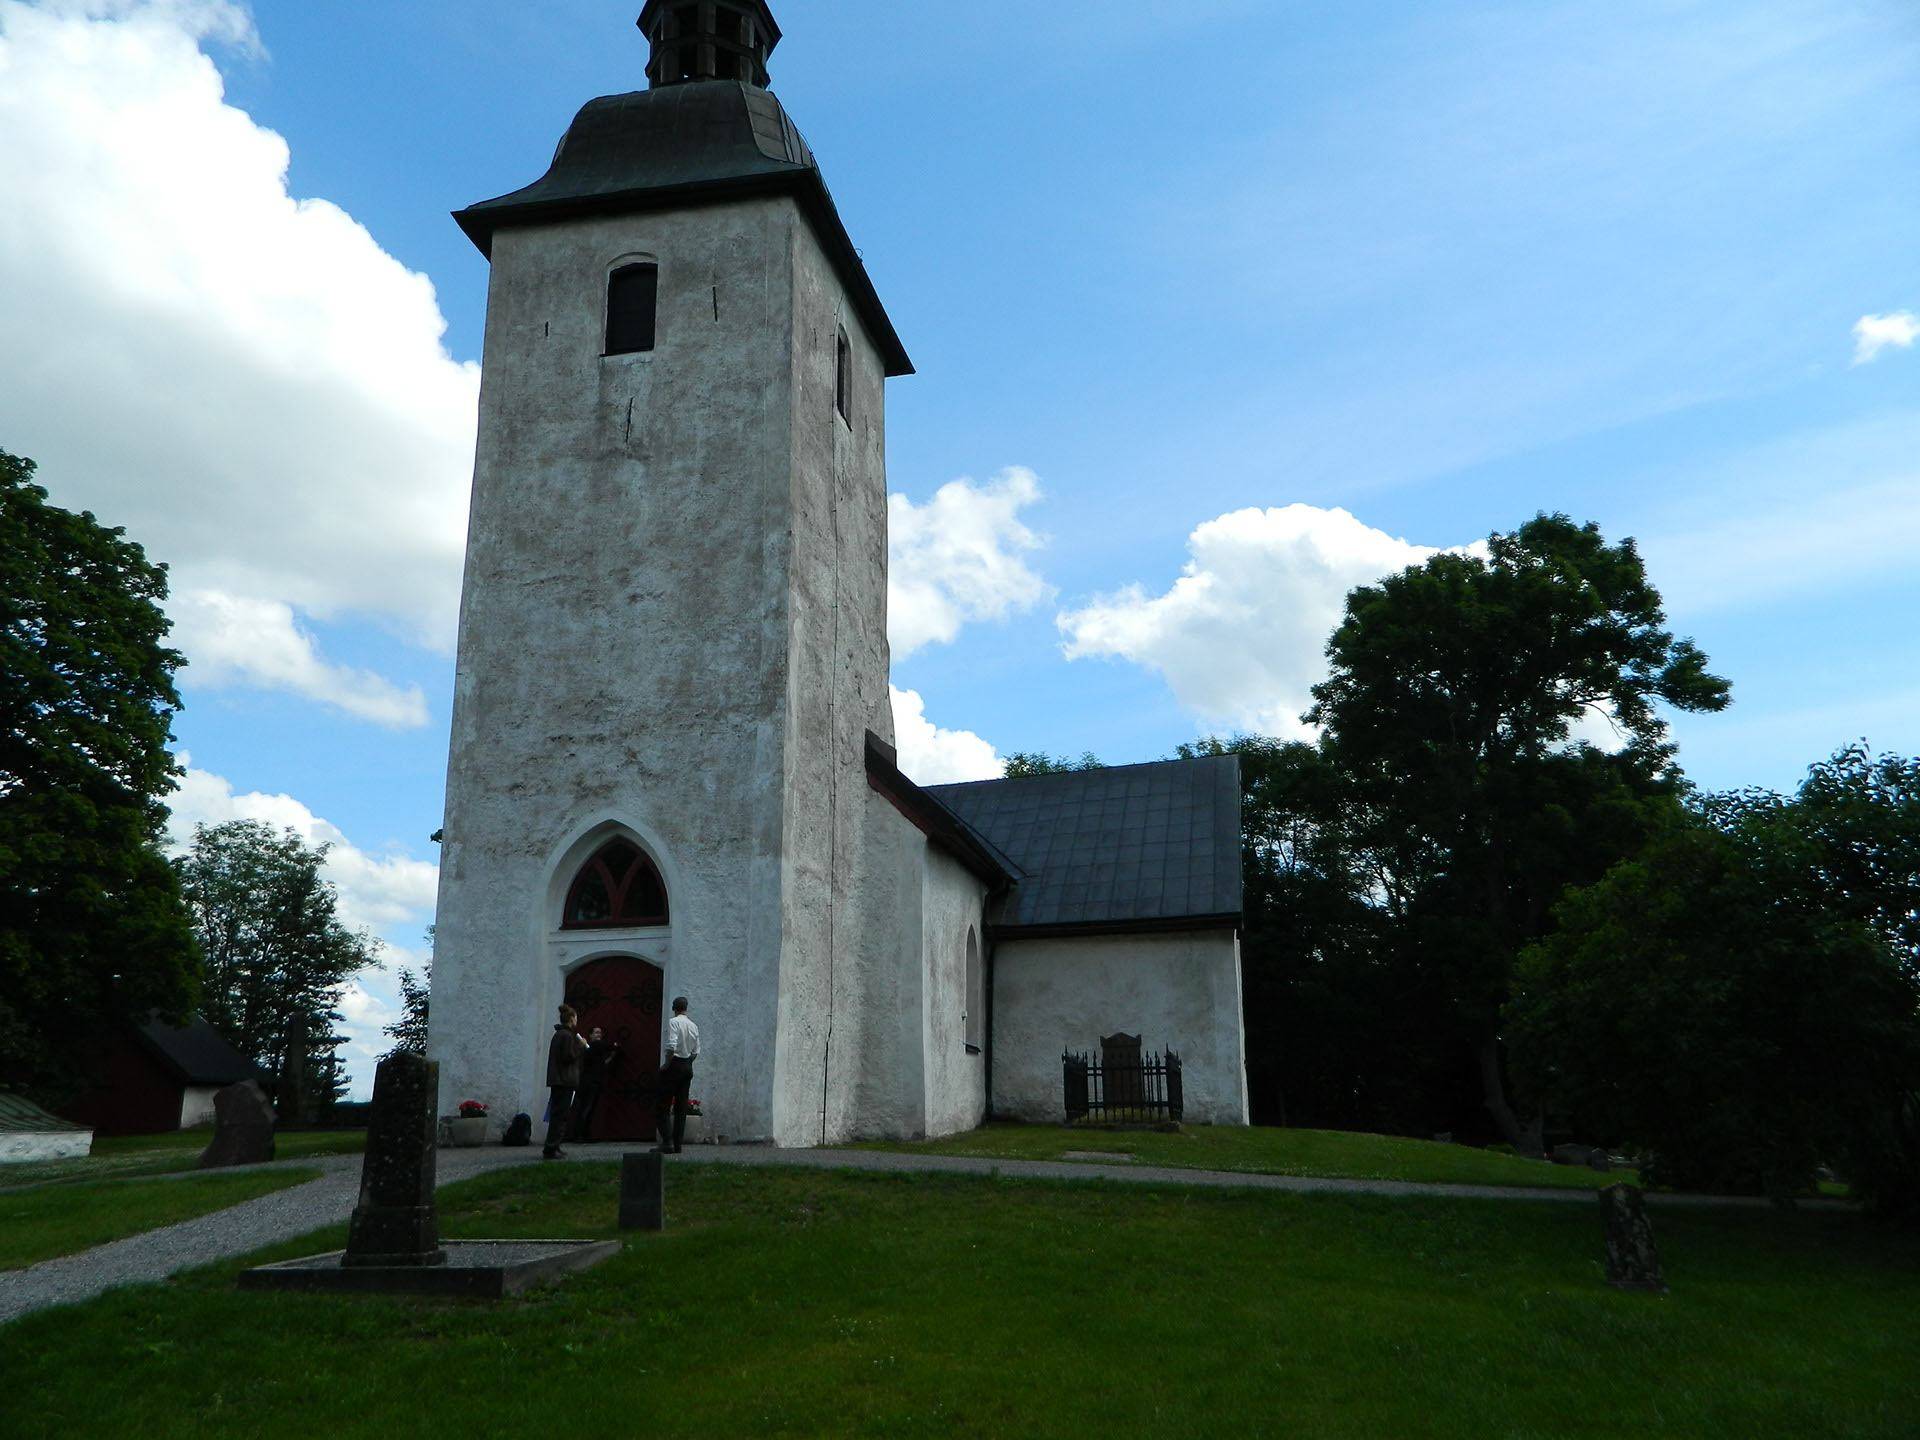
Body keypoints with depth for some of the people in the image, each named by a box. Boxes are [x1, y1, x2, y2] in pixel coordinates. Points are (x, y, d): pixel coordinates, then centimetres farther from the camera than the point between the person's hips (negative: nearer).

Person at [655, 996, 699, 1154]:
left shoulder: (673, 1022, -10)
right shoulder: (694, 1026, 10)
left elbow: (671, 1046, -22)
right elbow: (696, 1052, 10)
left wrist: (667, 1064, -12)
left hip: (674, 1065, -6)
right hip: (688, 1067, 6)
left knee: (662, 1105, -1)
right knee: (681, 1107, 10)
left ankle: (667, 1142, -11)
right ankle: (677, 1145, 10)